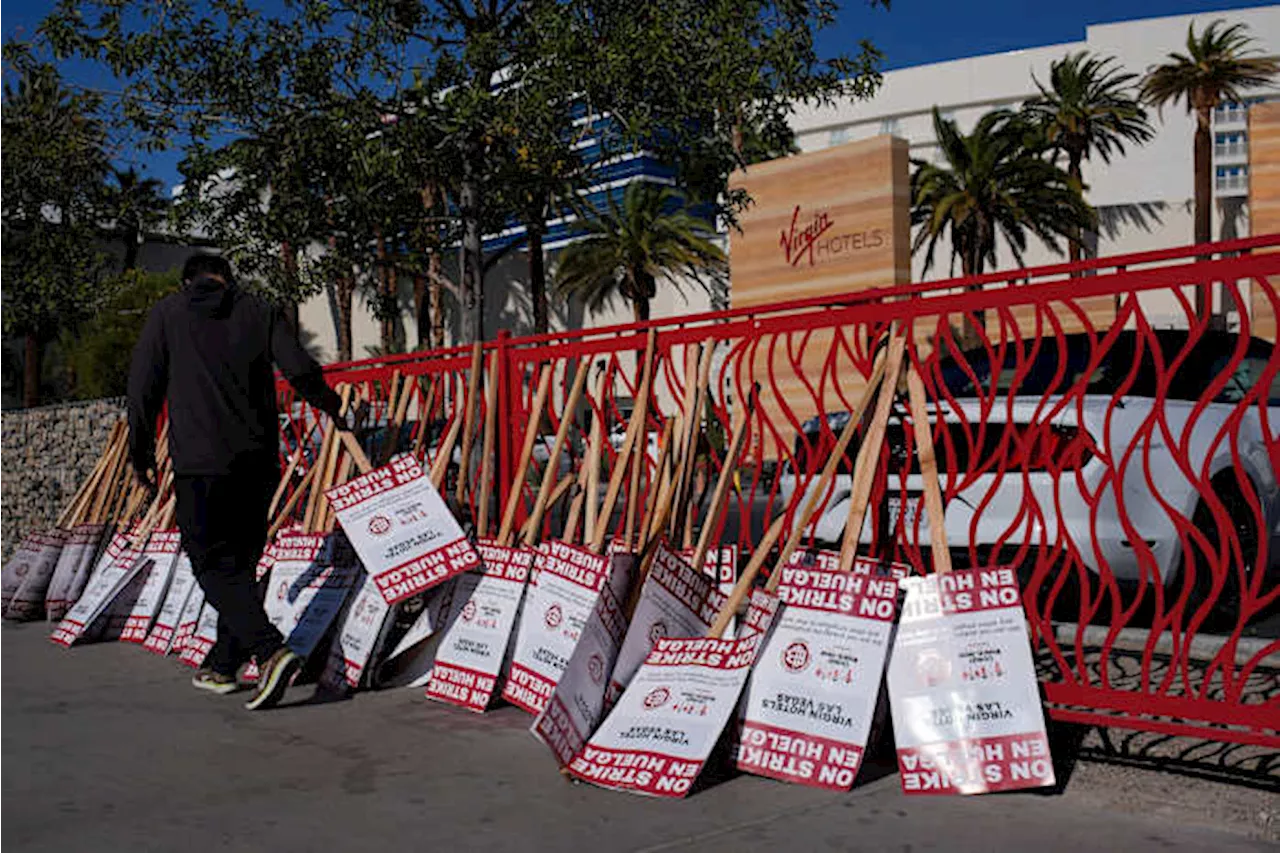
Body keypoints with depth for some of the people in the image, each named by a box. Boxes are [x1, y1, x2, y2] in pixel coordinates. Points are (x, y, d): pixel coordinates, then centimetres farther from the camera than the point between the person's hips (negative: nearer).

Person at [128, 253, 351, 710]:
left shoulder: (166, 313, 8)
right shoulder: (260, 312, 10)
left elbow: (143, 389, 5)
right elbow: (301, 370, -2)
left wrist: (142, 456, 15)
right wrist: (334, 409, 16)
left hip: (200, 462, -3)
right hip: (258, 462, 3)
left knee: (215, 565, -3)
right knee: (240, 562, 15)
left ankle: (271, 651, -22)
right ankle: (222, 667, 23)